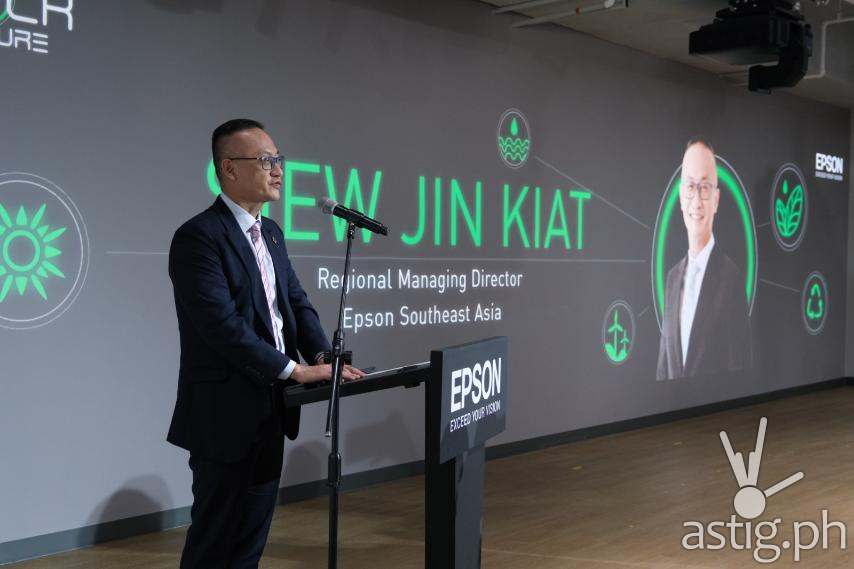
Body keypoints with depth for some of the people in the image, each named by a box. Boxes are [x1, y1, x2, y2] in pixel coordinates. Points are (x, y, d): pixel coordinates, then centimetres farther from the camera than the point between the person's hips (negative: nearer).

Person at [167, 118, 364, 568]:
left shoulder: (270, 232, 12)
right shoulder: (198, 237, -16)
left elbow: (296, 302, 12)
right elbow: (222, 325, -23)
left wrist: (323, 356, -5)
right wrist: (295, 369, -21)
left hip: (269, 409, 8)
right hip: (225, 414, -8)